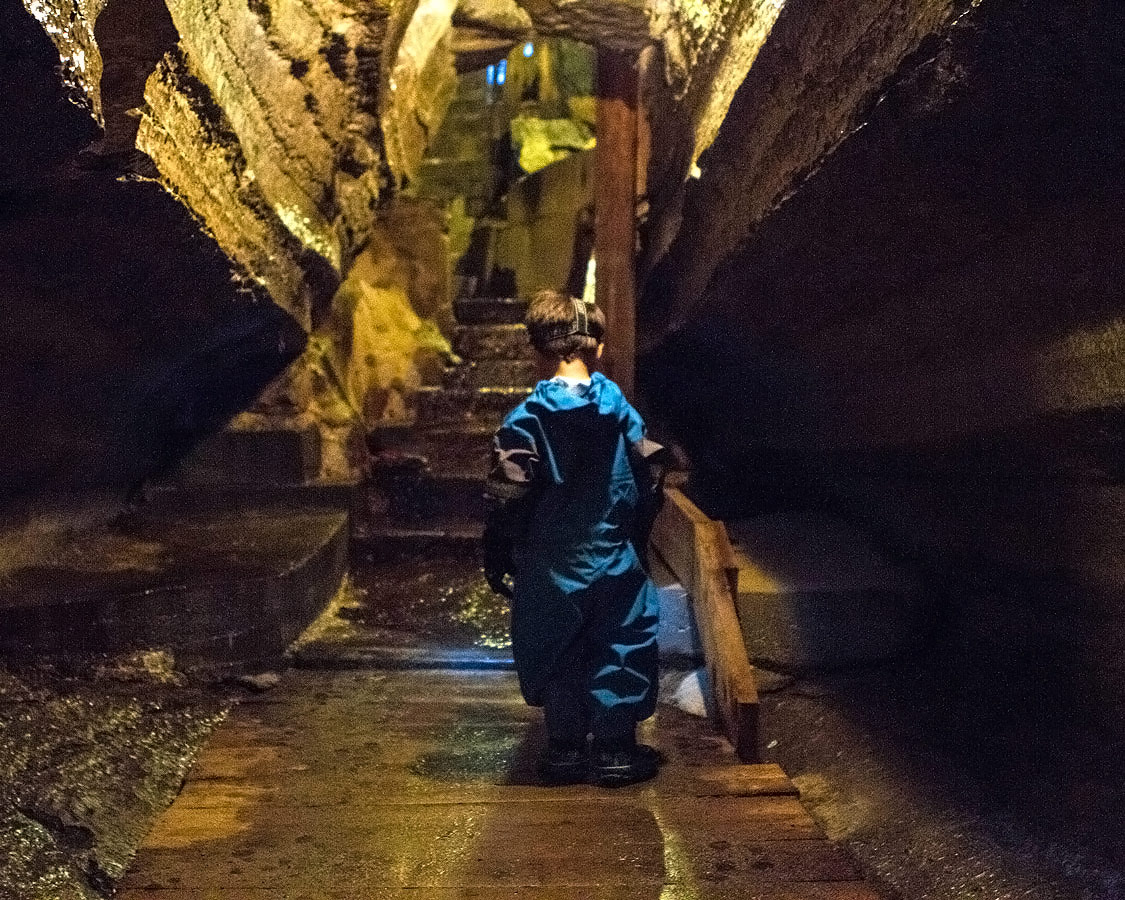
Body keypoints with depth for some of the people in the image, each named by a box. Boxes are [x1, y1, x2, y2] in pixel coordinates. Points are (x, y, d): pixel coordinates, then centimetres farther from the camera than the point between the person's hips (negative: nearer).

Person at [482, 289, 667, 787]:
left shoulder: (525, 420, -12)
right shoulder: (622, 412, -4)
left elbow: (507, 500, -13)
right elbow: (645, 488, 2)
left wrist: (497, 560, -1)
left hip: (549, 568, -1)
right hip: (613, 560, 1)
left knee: (557, 657, 13)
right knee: (618, 652, 13)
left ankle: (566, 749, 20)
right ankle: (615, 749, 18)